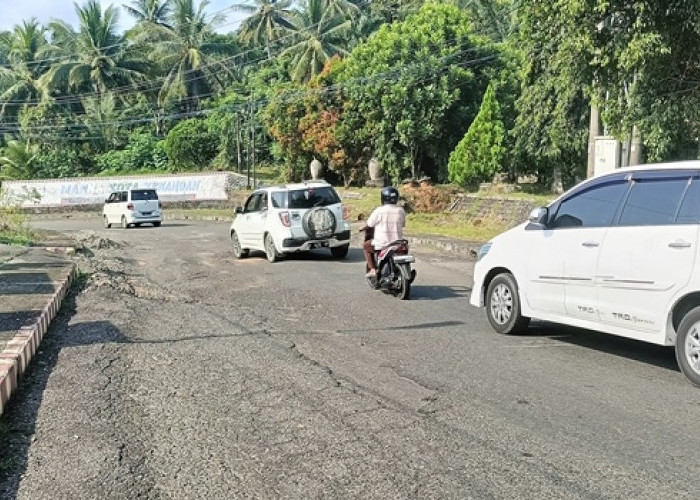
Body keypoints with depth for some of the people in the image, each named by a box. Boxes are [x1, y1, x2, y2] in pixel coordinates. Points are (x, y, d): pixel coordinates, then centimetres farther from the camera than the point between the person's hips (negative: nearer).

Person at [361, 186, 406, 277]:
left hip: (382, 243, -4)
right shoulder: (401, 211, -1)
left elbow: (369, 224, -2)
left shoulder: (379, 211, -11)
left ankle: (372, 269, 12)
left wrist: (362, 229, 20)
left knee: (366, 246, 23)